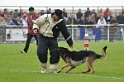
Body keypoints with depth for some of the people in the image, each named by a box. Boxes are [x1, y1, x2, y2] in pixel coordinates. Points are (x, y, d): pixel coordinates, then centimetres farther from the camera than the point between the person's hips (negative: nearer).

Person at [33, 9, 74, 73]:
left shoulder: (60, 22, -8)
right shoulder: (45, 17, -13)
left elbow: (65, 33, -2)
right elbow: (36, 22, 2)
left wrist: (70, 43, 0)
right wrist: (35, 28, -19)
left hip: (53, 39, 2)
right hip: (43, 37, -2)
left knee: (55, 53, -13)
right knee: (41, 53, -16)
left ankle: (53, 69, 1)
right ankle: (43, 67, 9)